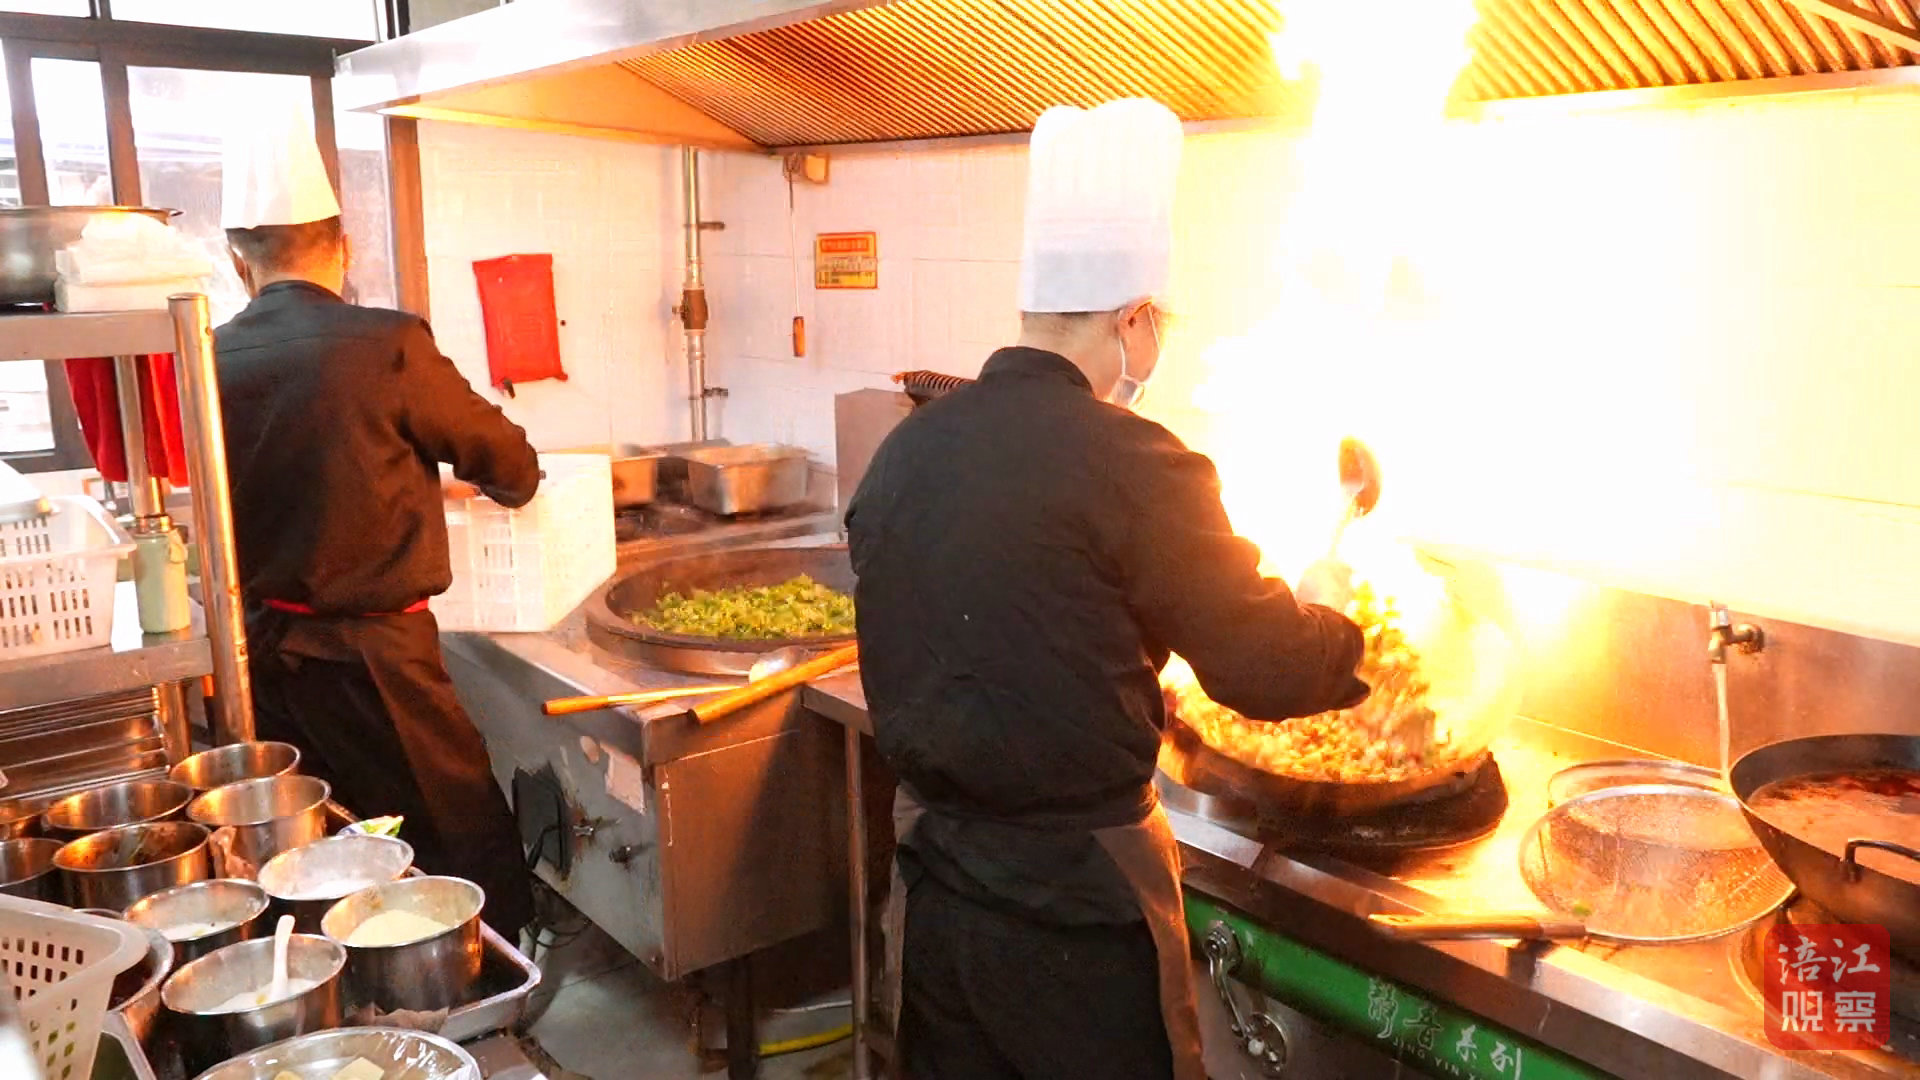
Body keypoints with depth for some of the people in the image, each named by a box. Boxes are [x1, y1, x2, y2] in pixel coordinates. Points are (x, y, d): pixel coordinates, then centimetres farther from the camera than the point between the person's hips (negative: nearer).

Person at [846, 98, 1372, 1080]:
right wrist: (1328, 610, 10)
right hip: (1073, 899, -6)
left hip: (932, 873, 6)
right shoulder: (1130, 464, -20)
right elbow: (1264, 670, -10)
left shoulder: (905, 447, -1)